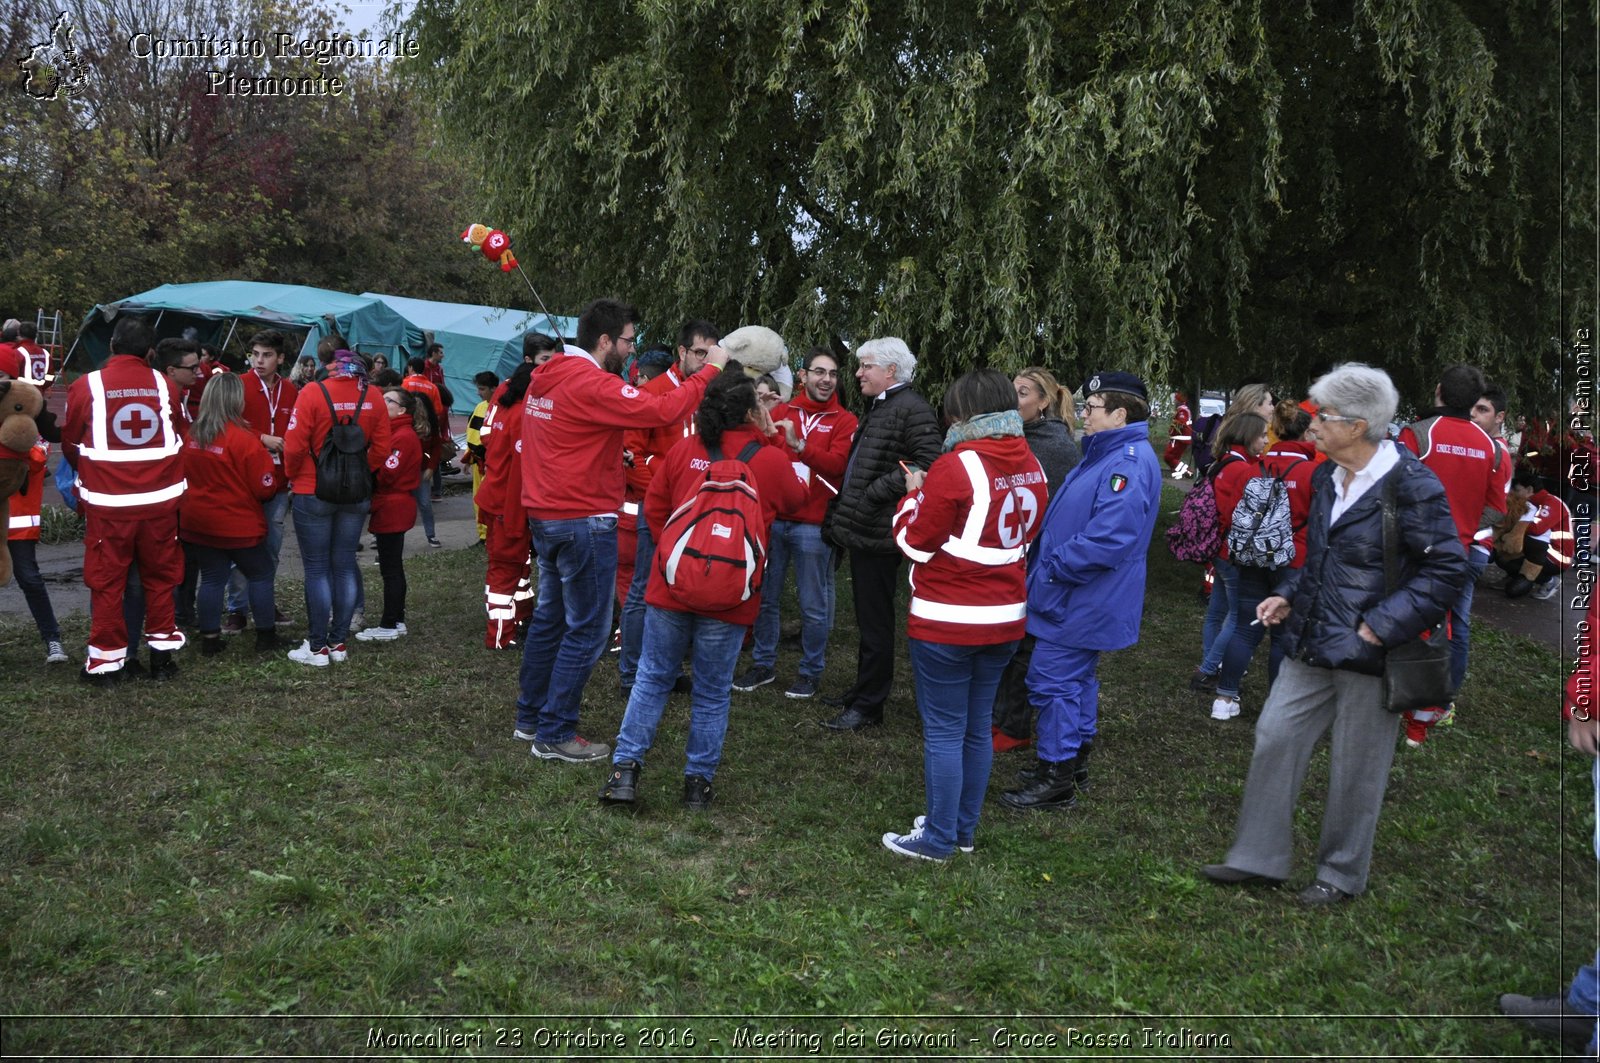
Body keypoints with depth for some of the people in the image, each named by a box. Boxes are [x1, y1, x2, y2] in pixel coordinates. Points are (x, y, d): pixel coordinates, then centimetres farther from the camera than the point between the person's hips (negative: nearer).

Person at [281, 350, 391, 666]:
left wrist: (293, 474, 4)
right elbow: (381, 448, 0)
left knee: (317, 569, 3)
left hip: (313, 494, -4)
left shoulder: (312, 393, -13)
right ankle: (339, 643, 15)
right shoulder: (373, 397, -2)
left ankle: (318, 647, 6)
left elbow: (294, 446, -14)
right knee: (345, 566, 11)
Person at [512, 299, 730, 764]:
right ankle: (555, 735, 5)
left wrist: (611, 454, 12)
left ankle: (531, 717, 28)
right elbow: (663, 411, -25)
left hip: (545, 517, 10)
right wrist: (711, 370, -16)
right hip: (584, 522, -10)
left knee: (550, 617, 18)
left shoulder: (545, 379, 10)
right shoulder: (593, 384, -18)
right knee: (586, 630, -1)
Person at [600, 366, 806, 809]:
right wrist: (770, 439, 19)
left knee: (653, 677, 15)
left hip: (672, 586, 2)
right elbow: (795, 498, 16)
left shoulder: (683, 452, 1)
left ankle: (625, 768, 12)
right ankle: (698, 780, 18)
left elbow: (654, 509, 7)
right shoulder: (771, 460, -5)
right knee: (712, 692, 10)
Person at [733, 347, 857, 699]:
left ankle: (811, 672, 17)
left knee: (813, 606, 3)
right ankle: (763, 664, 26)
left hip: (811, 524, -3)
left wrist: (799, 445, -28)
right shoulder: (782, 412, 10)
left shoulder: (844, 421, 1)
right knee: (764, 597, 11)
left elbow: (836, 463, -14)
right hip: (773, 517, 3)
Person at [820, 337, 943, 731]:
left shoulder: (913, 409, -12)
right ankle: (862, 692, 28)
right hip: (860, 531, 10)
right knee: (867, 617, 17)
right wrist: (838, 517, 19)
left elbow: (927, 463, -23)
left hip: (878, 534, -10)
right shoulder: (876, 408, 19)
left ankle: (868, 706, 7)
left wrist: (875, 493, -21)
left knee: (874, 620, -1)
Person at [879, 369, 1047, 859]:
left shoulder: (957, 467, -18)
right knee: (978, 727, 16)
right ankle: (965, 828, 28)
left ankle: (938, 838, 11)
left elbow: (914, 541, -12)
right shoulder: (1031, 467, 4)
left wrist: (914, 494, 5)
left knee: (944, 731, 2)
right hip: (1005, 618, 7)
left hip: (947, 621, -7)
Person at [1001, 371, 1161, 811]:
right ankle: (1075, 761, 33)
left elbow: (1110, 537, -31)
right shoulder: (1105, 454, 13)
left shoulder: (1129, 464, -23)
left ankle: (1055, 780, 3)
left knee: (1054, 680, -6)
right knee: (1077, 677, 20)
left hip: (1084, 603, -11)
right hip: (1083, 599, 11)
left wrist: (1055, 566, -21)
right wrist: (1047, 560, 10)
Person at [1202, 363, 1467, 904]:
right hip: (1311, 645, 7)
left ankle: (1341, 874, 26)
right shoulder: (1326, 477, 7)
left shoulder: (1412, 485, -16)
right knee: (1274, 738, 7)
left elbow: (1447, 569, -15)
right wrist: (1287, 596, 6)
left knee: (1355, 769, 7)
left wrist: (1381, 625, -20)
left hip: (1368, 656, -7)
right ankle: (1258, 857, 20)